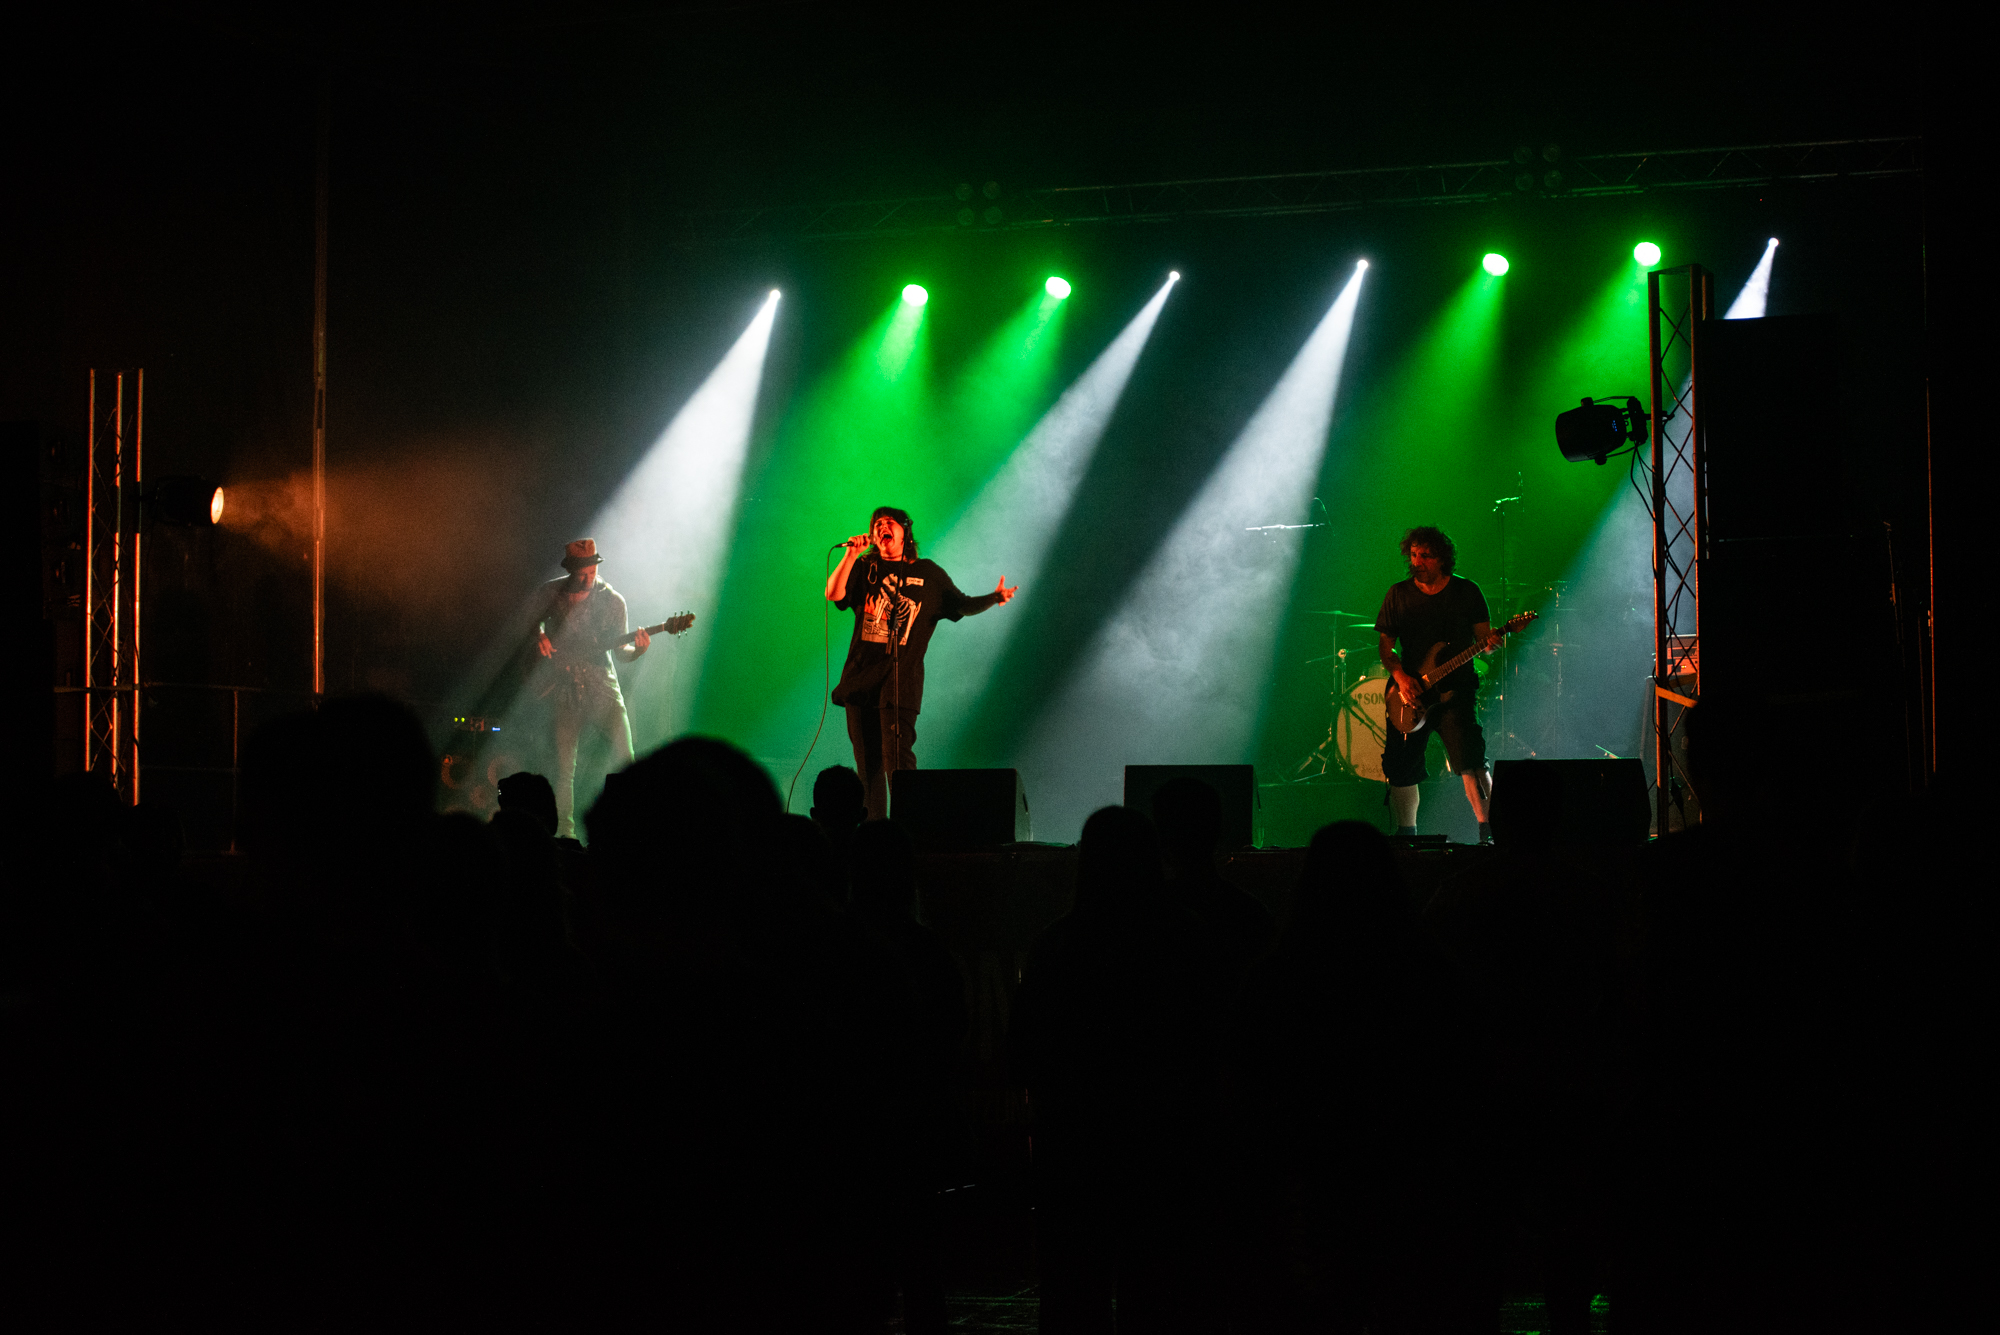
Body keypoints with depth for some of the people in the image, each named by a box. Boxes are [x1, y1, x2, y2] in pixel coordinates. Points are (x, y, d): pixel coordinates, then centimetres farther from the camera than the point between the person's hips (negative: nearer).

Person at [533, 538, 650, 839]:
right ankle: (566, 834, 4)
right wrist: (539, 635, 1)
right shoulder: (551, 593, 2)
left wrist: (636, 649, -22)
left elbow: (618, 650, -1)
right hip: (564, 689, 1)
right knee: (564, 769, -4)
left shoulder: (611, 601, -2)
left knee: (624, 757, -14)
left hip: (601, 687, -1)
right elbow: (534, 620, 23)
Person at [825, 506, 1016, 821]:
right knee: (867, 762, 5)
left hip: (901, 678, -3)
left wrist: (993, 597, -5)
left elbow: (963, 604, 14)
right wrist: (851, 554, -9)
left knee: (897, 756, -17)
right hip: (860, 676, 3)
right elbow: (833, 594, -2)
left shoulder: (928, 573, 12)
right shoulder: (864, 569, 13)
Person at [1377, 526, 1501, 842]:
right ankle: (1406, 834, 21)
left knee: (1470, 760, -21)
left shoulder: (1466, 591, 3)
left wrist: (1489, 642, -20)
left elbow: (1483, 636, 4)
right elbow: (1386, 645, 9)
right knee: (1401, 768, 3)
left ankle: (1488, 832, -19)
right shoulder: (1398, 595, 8)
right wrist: (1400, 675, -8)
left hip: (1455, 689, -3)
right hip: (1411, 693, 3)